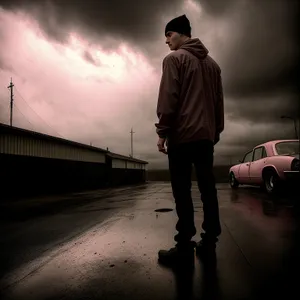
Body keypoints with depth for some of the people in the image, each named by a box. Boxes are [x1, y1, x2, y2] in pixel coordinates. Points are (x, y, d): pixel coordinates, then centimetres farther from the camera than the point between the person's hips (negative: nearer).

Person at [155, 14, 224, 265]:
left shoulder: (174, 58, 0)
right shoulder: (212, 63, 20)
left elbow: (168, 97, -10)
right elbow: (219, 101, 18)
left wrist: (162, 132, -9)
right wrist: (216, 131, 19)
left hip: (182, 133, -6)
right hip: (207, 134, 7)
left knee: (182, 190, -5)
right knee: (208, 187, 7)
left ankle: (185, 244, -3)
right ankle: (209, 239, 11)